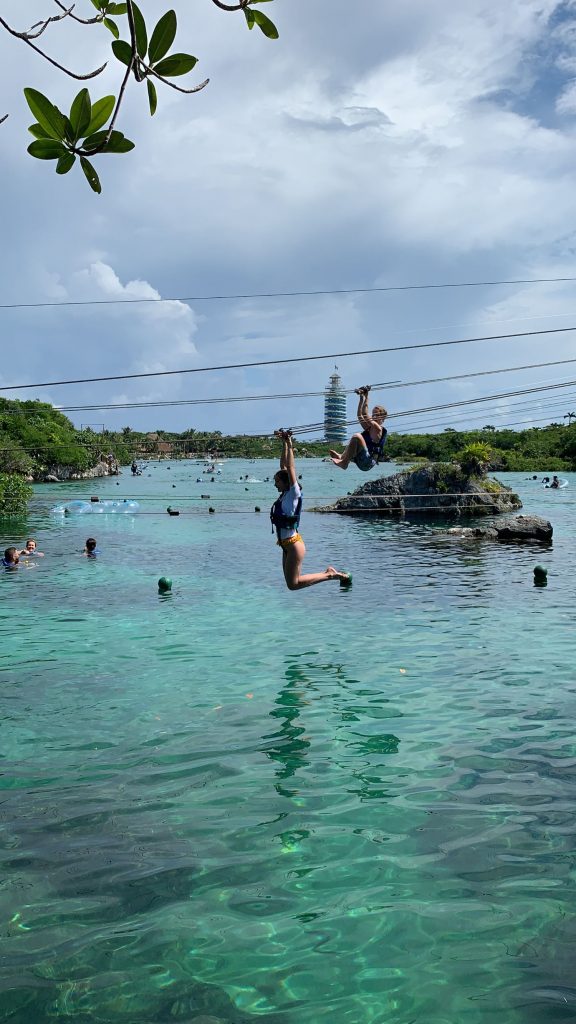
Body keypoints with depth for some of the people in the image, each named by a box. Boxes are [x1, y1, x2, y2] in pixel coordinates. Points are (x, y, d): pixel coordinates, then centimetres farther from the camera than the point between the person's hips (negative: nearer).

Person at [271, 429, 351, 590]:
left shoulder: (293, 494, -10)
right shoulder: (284, 495, 10)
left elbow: (290, 468, -18)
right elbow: (283, 466, 14)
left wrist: (289, 445, -18)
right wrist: (283, 443, 14)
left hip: (293, 544, -9)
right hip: (286, 544, 9)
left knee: (293, 584, -8)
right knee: (291, 583, 9)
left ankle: (331, 574, 2)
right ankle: (330, 573, 18)